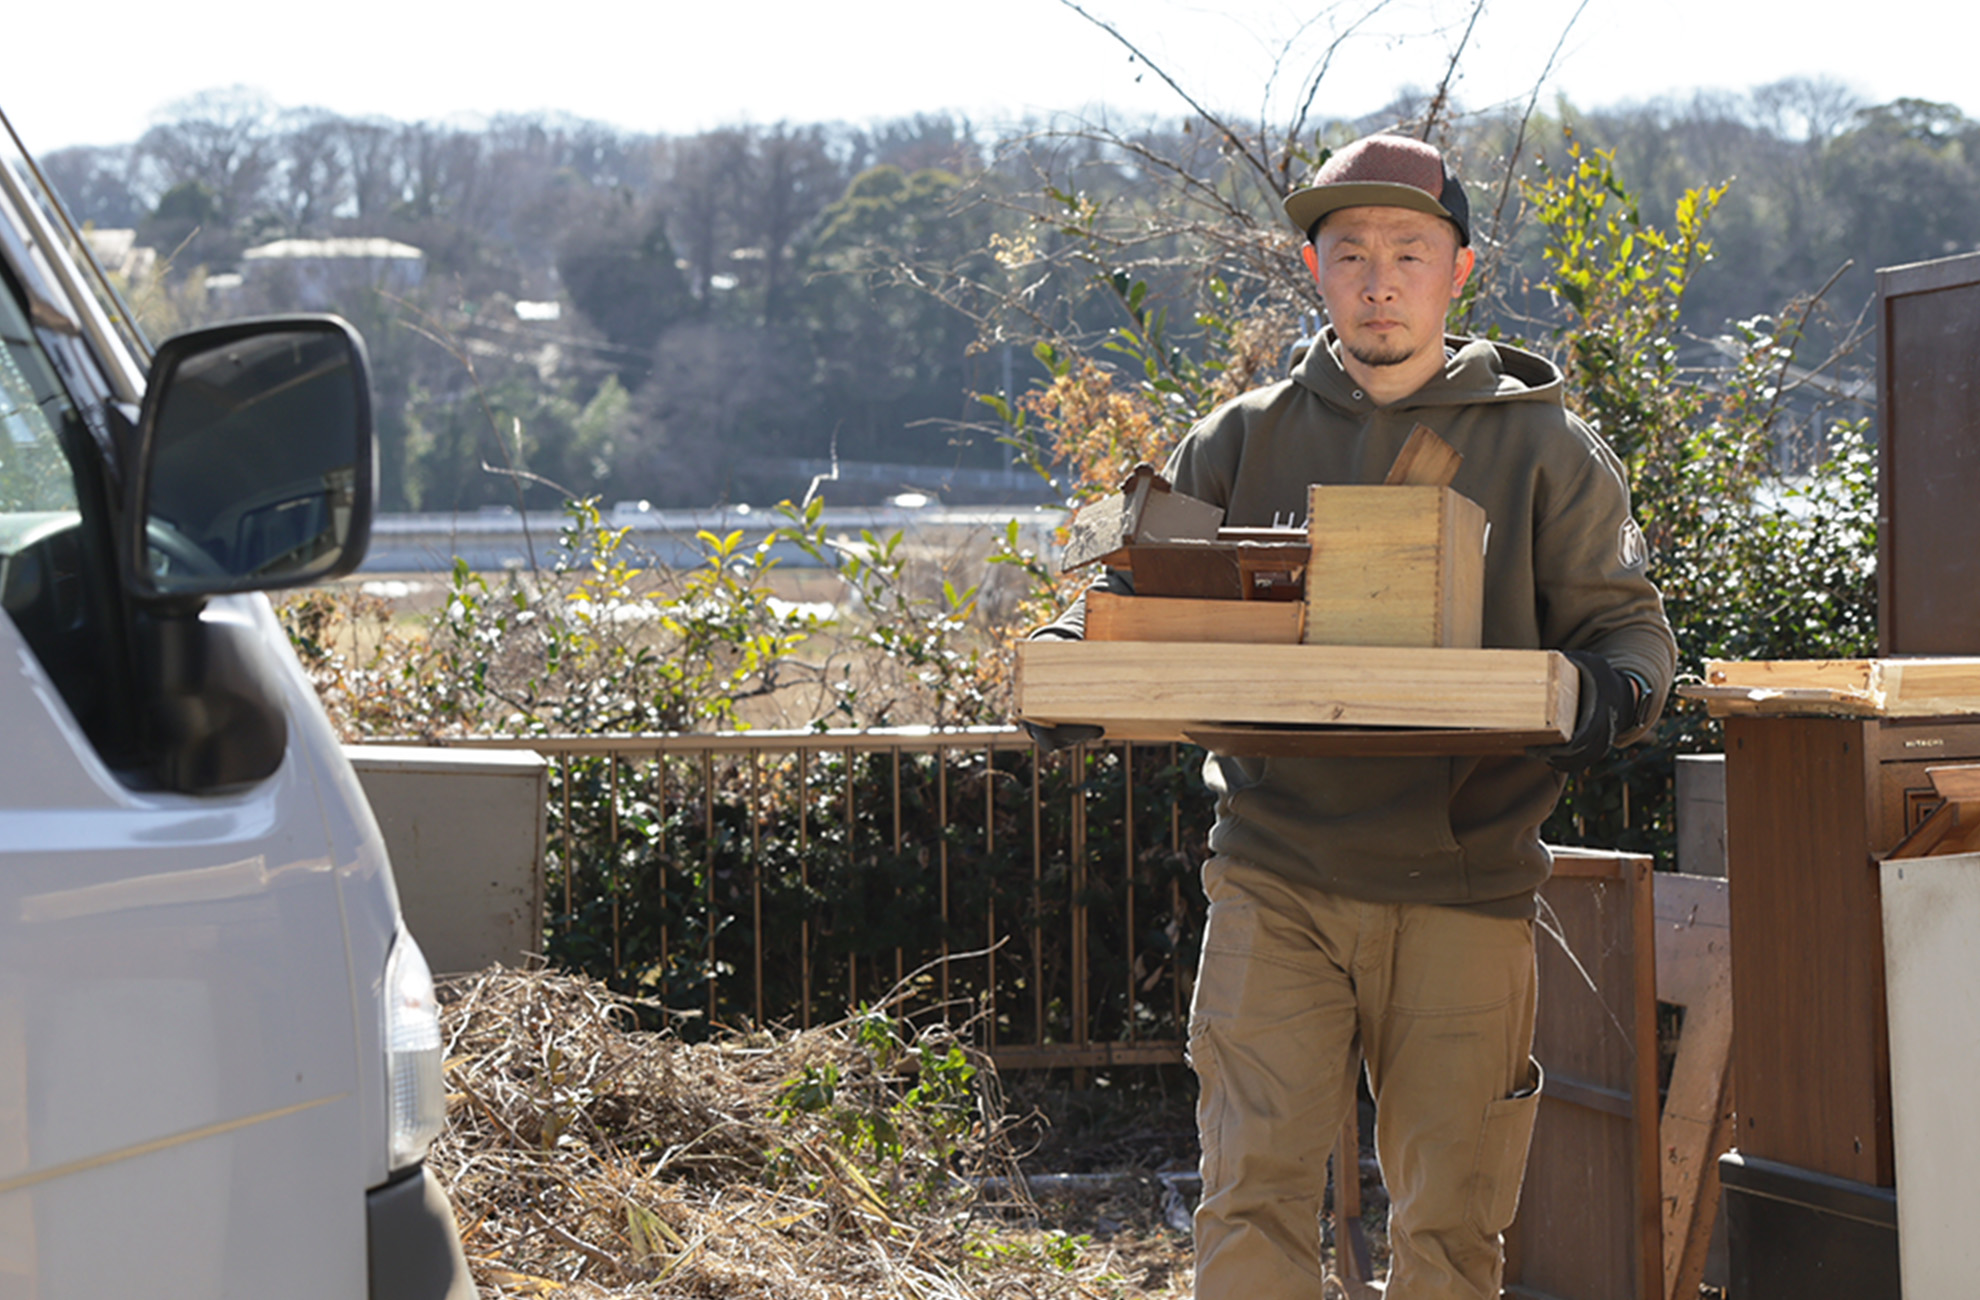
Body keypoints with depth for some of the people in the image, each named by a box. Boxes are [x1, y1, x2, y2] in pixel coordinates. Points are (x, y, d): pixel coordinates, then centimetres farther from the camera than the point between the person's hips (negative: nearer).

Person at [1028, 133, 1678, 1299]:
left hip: (1463, 887, -1)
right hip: (1276, 878, 1)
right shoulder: (1243, 442, 10)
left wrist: (1613, 690, -19)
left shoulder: (1543, 448, 6)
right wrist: (1074, 658, -9)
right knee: (1256, 1192, -6)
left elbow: (1629, 623, 5)